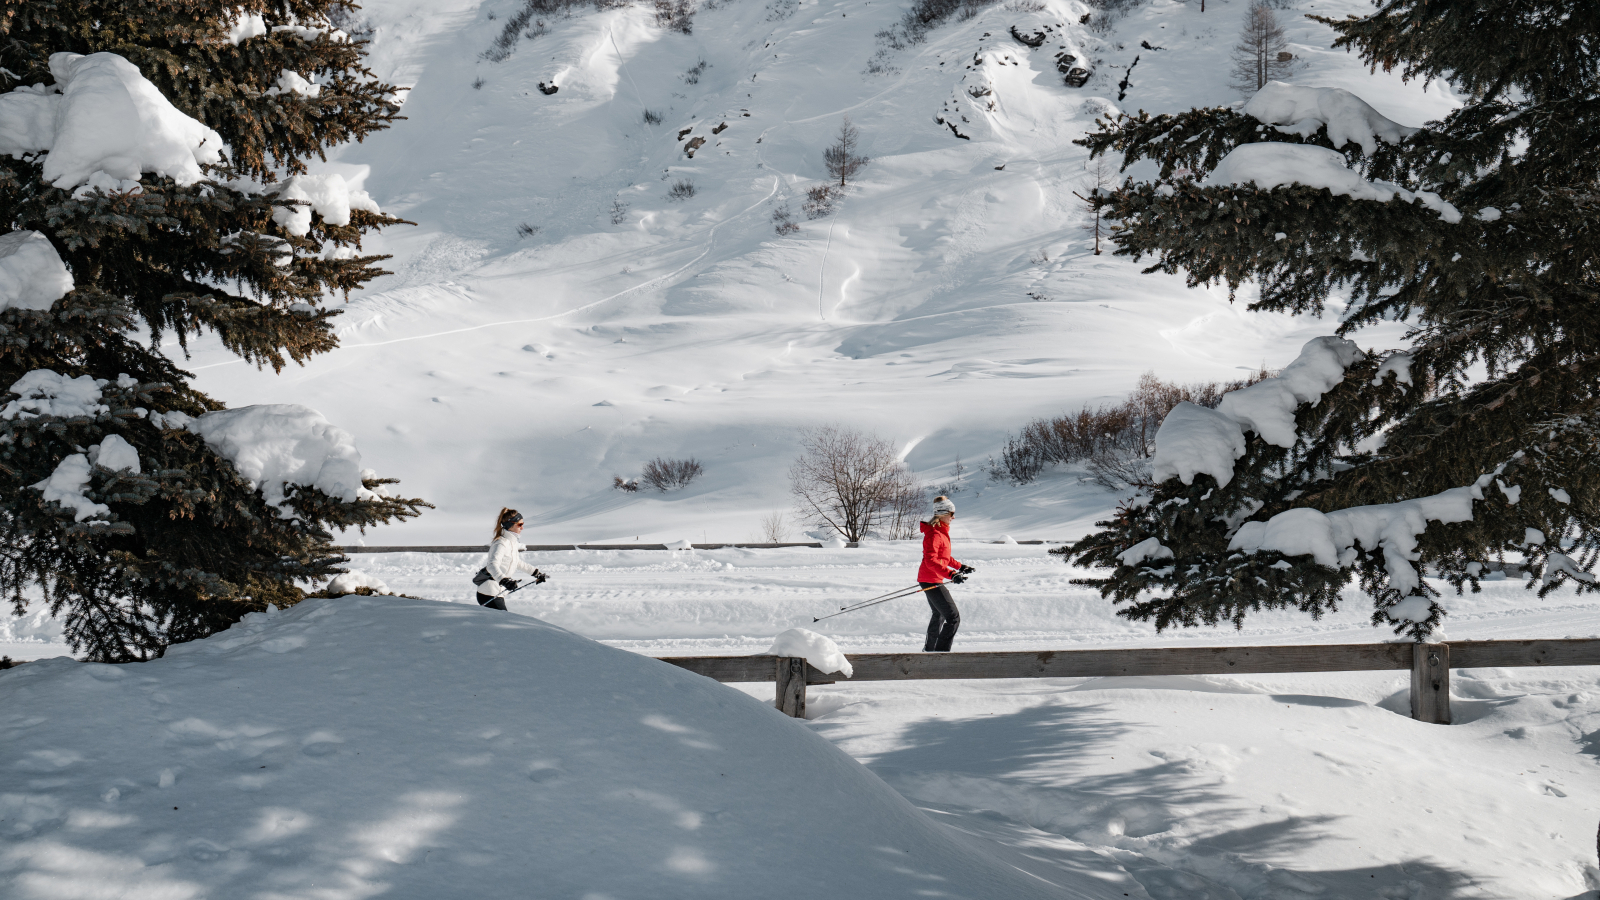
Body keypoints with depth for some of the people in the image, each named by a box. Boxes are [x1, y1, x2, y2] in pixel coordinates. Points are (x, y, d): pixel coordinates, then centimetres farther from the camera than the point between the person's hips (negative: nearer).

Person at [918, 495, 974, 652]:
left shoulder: (941, 531, 12)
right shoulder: (934, 533, -21)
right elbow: (931, 561, -30)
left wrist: (960, 566, 29)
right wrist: (951, 574, -38)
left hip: (932, 580, 11)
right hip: (931, 581, -11)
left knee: (939, 614, 29)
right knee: (953, 617, -15)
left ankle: (930, 648, 46)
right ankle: (941, 651, -19)